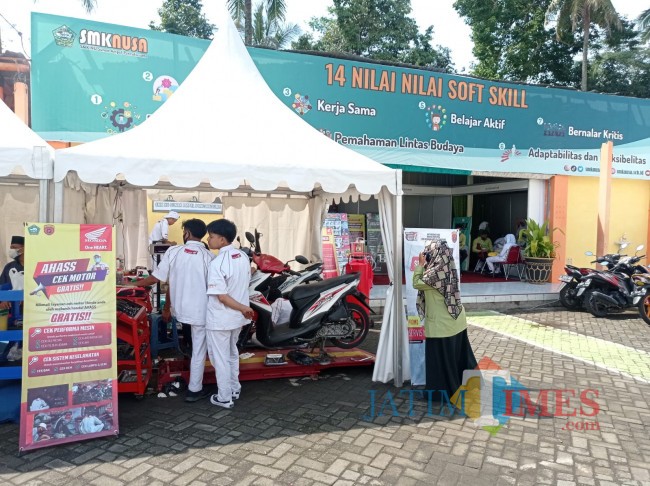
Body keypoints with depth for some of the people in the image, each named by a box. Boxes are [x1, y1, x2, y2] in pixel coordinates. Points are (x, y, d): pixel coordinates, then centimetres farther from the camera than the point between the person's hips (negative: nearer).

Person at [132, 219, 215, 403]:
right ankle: (194, 390, 17)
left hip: (180, 308, 4)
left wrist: (136, 283, 16)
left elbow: (156, 278, -2)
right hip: (201, 310, -4)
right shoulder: (209, 256, -13)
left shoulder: (173, 251, -6)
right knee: (199, 350, 8)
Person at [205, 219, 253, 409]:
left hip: (220, 319, -7)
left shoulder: (217, 264, -24)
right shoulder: (243, 256, -2)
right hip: (237, 317, 7)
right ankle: (234, 389, 37)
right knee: (232, 353, 24)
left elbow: (221, 296, -24)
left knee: (220, 358, 9)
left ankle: (224, 397, 22)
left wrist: (243, 308, -15)